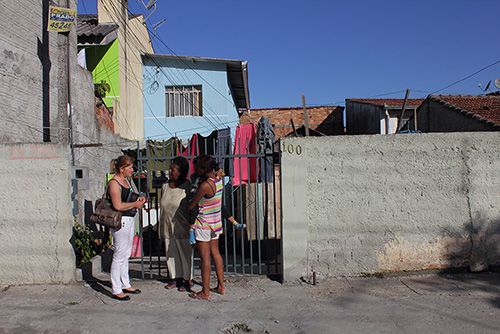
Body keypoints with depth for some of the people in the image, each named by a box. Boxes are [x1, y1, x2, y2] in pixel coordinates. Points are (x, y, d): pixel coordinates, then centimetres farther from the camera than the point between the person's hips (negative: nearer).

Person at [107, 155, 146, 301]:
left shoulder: (127, 180, 14)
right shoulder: (114, 183, -14)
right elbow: (118, 205, -24)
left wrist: (138, 199, 10)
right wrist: (136, 204, -14)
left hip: (129, 220, 9)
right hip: (120, 221, -9)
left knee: (126, 254, 16)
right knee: (119, 255, -3)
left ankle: (126, 285, 28)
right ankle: (116, 290, 6)